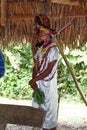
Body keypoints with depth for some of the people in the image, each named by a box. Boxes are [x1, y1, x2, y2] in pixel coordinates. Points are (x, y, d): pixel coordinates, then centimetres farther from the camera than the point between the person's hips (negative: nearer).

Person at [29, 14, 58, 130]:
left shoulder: (53, 50, -15)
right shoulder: (39, 49, 10)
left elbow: (49, 70, -20)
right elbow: (35, 67, 6)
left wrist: (34, 80, -16)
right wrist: (34, 81, -9)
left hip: (48, 84, -8)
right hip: (38, 83, 8)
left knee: (49, 107, 1)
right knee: (37, 105, 15)